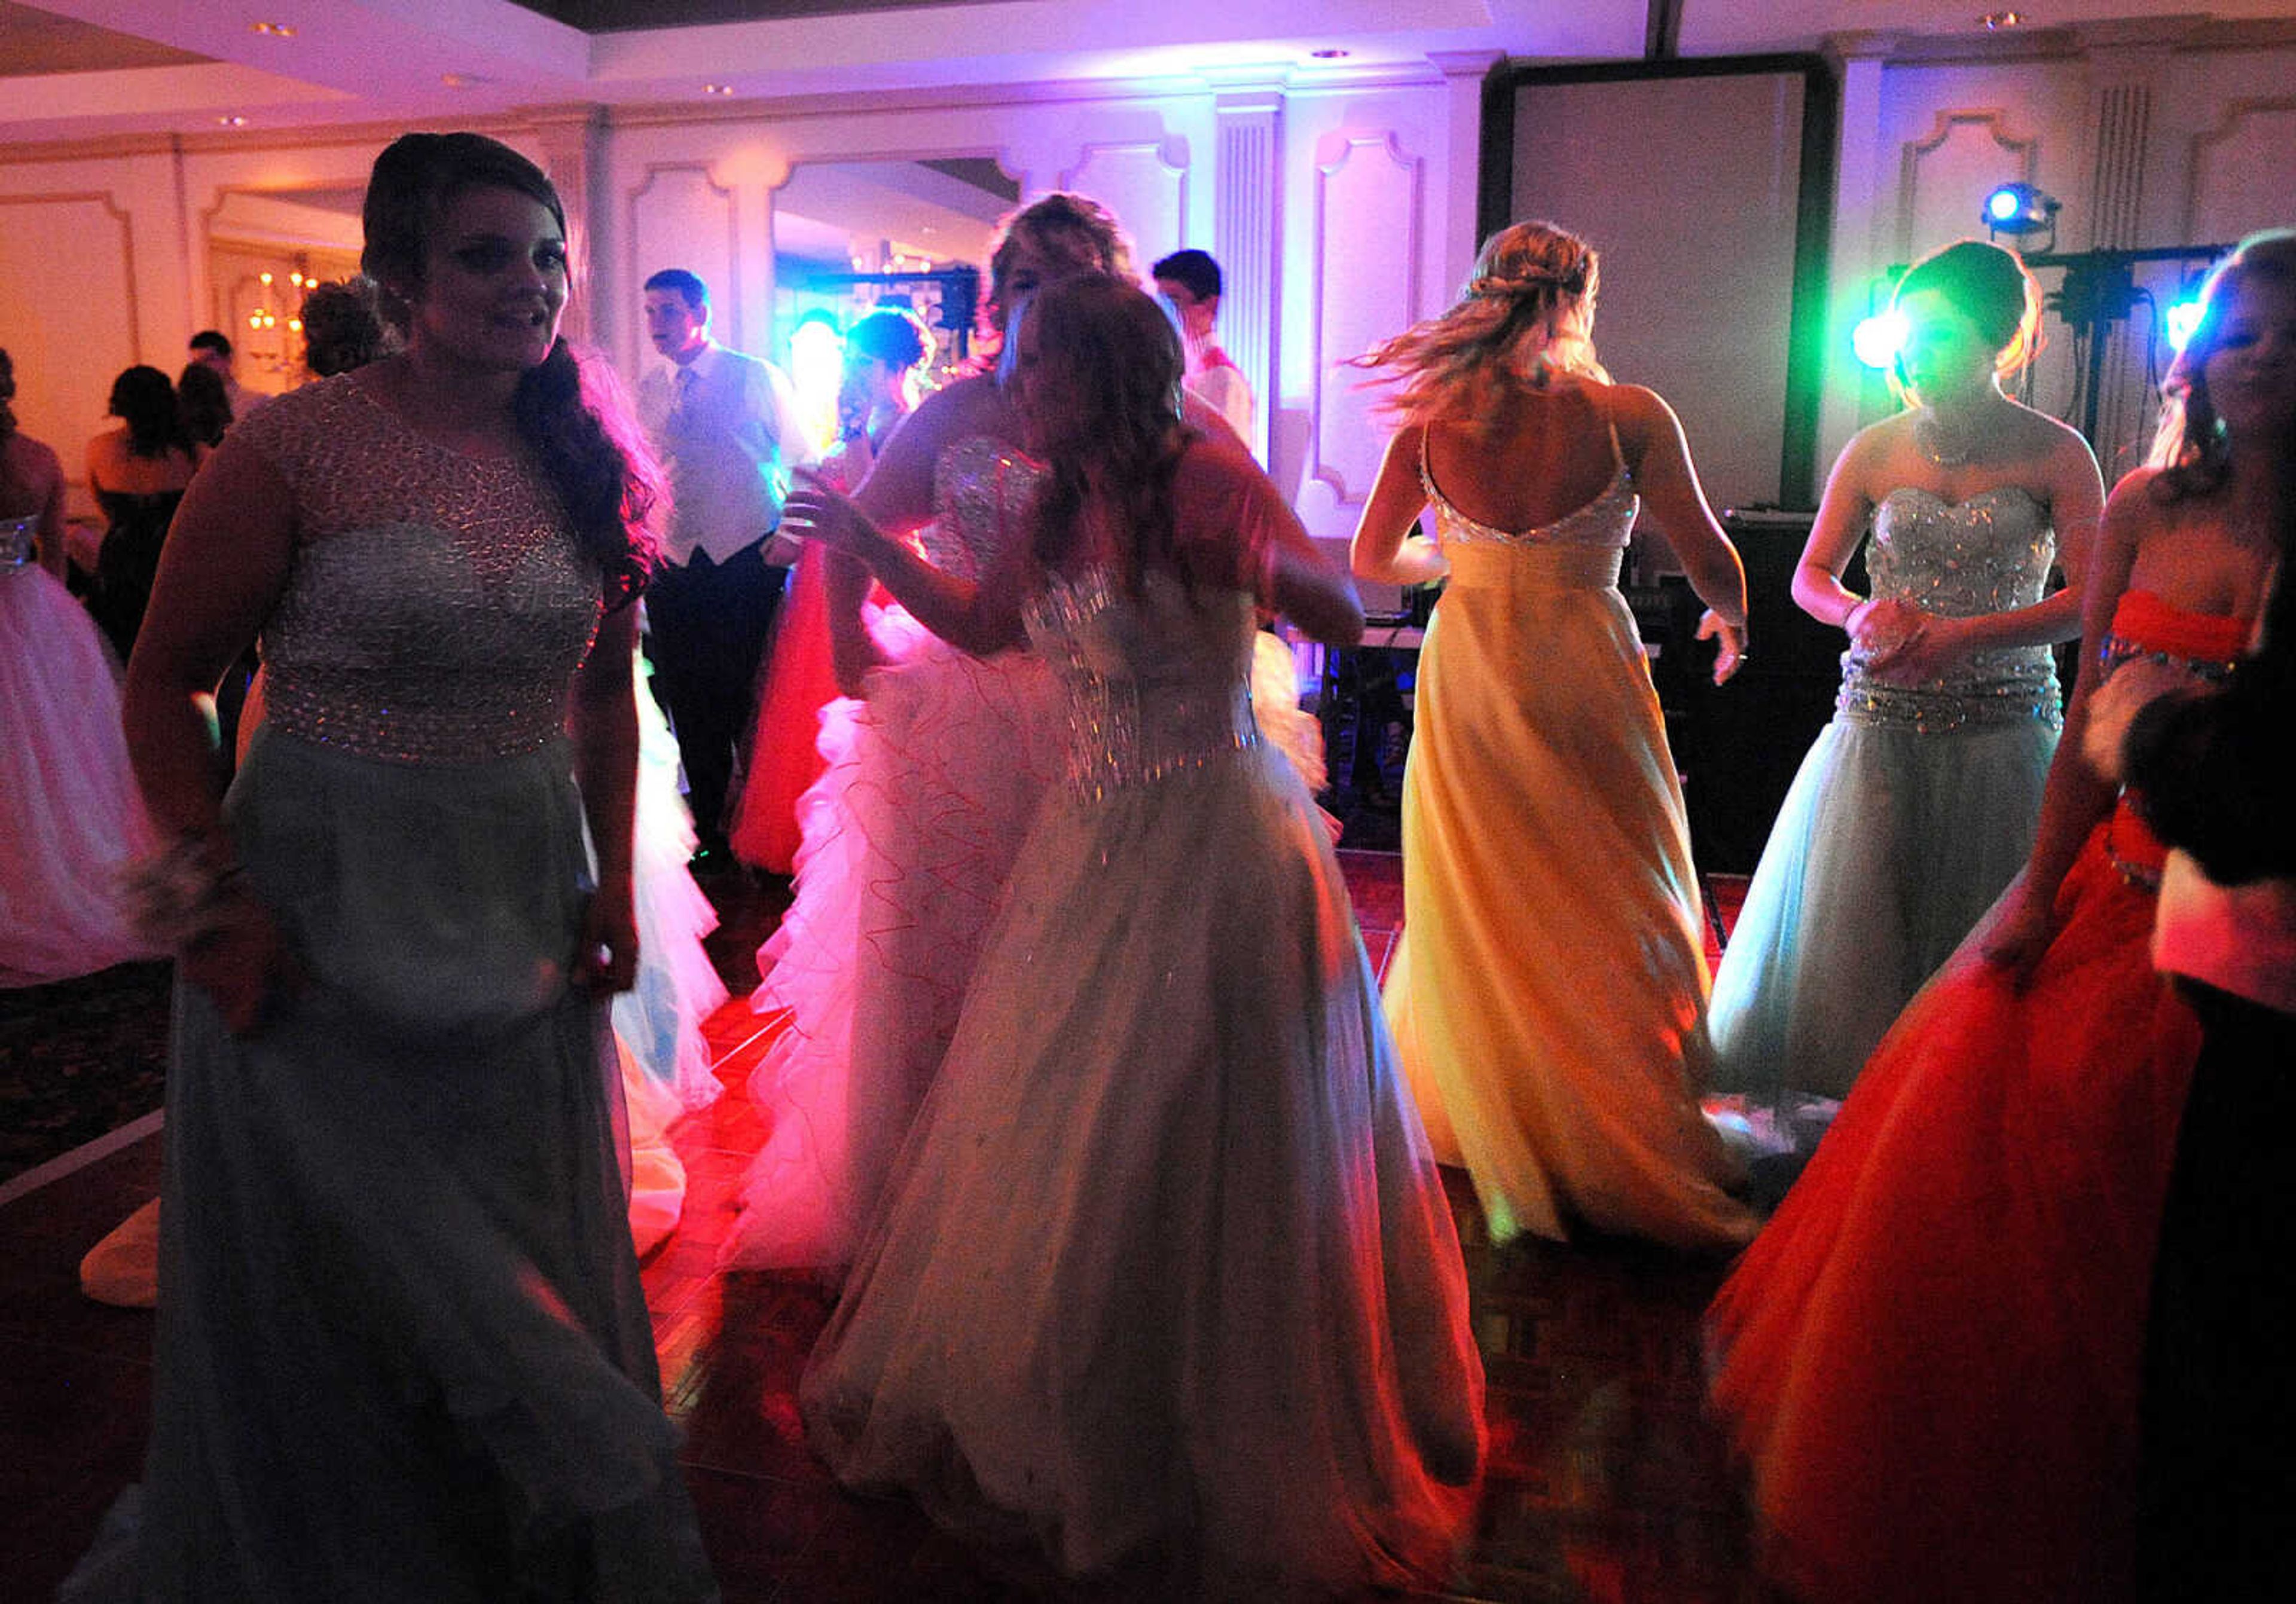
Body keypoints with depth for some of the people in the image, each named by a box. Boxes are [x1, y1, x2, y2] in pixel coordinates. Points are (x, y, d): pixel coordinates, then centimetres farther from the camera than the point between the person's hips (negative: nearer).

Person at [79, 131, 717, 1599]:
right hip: (325, 915, -4)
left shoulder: (585, 462, 3)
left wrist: (612, 880, 5)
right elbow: (167, 681, -6)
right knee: (325, 1268, 13)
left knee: (527, 1259, 17)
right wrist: (213, 889, -13)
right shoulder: (295, 448, -11)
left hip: (526, 914, 4)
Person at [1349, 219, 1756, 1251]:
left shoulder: (1433, 418, -2)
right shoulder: (1630, 417, -9)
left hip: (1468, 673, 3)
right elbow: (1714, 569, -4)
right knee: (1615, 915, 10)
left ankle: (1490, 1128, 34)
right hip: (1585, 674, -3)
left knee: (1478, 911, 17)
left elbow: (1371, 560, 8)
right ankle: (1629, 1158, 20)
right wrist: (1730, 620, 18)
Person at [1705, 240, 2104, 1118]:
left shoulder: (2055, 454, -3)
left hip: (2003, 724, -1)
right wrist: (1862, 613, -15)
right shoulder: (1875, 451, 3)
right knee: (1858, 920, 3)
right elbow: (1810, 578, 7)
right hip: (1881, 719, 2)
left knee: (1985, 933, 5)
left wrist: (1966, 636, -21)